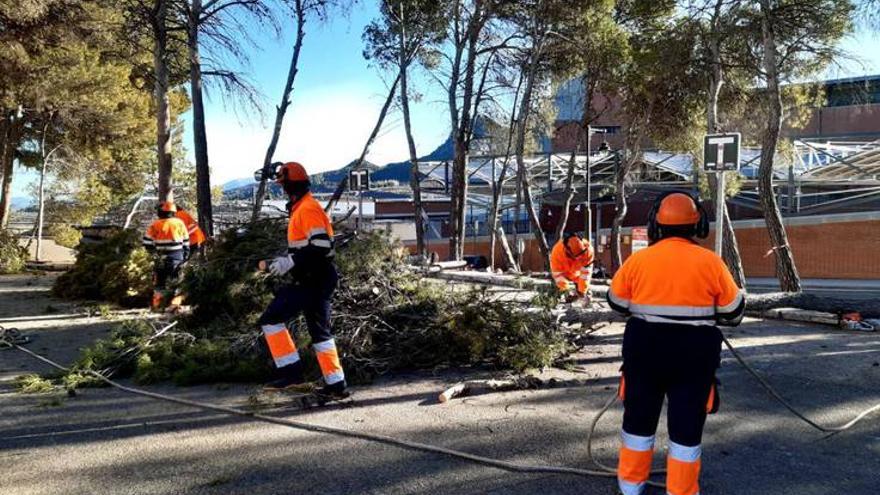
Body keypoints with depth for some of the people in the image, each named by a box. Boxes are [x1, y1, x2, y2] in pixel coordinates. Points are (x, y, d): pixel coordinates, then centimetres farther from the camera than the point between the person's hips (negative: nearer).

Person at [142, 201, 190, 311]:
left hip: (161, 258, 0)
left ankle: (157, 304, 12)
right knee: (175, 281, 6)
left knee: (159, 281, 12)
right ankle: (174, 303, -1)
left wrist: (154, 251, 12)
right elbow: (186, 243, 7)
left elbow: (147, 243, -3)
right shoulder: (179, 223, 3)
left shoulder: (155, 225, -1)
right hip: (177, 257, 0)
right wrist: (185, 257, 15)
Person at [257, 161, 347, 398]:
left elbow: (321, 246, -24)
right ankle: (336, 384, 17)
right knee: (320, 331, 13)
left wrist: (289, 262, -24)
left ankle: (291, 371, -6)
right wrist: (283, 260, 16)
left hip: (314, 280, -10)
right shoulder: (302, 209, 19)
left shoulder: (308, 209, -13)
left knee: (271, 319, -9)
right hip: (316, 279, 10)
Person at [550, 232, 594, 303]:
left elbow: (586, 272, -31)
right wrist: (565, 289, -32)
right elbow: (557, 273, -30)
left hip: (577, 274, 1)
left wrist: (582, 290, -29)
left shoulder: (588, 249, -38)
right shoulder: (557, 252, -41)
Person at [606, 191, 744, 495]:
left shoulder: (637, 260, -5)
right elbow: (733, 311, 2)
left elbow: (617, 302, 7)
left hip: (644, 349, 1)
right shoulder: (710, 262, -7)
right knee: (687, 423, 9)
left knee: (640, 416, 15)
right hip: (694, 353, -1)